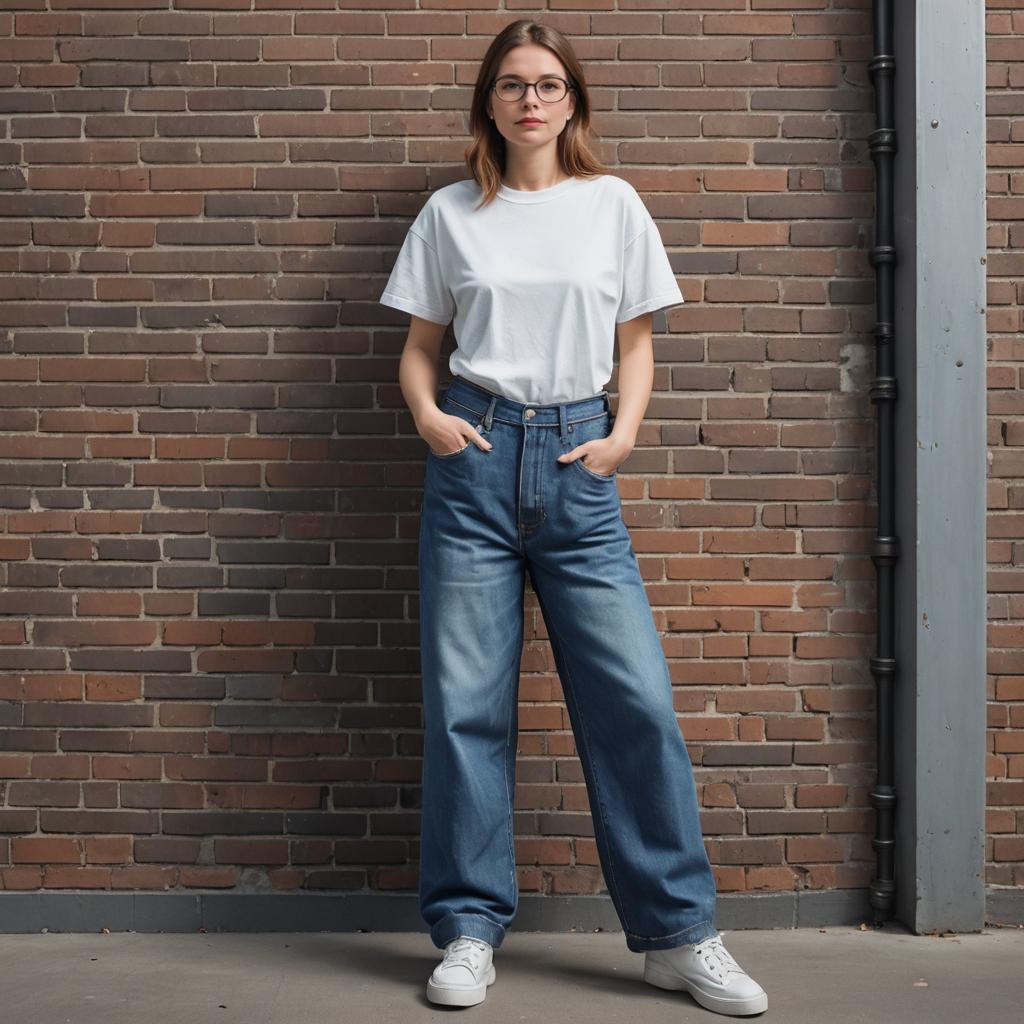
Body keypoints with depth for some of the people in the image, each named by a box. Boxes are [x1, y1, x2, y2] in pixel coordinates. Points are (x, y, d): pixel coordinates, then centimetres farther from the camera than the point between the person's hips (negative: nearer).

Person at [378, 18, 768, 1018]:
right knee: (466, 701, 2)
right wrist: (428, 417, -7)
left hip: (577, 459, 0)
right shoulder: (449, 213, 9)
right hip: (475, 454, 0)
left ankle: (678, 934, 11)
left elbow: (635, 343, 12)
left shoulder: (613, 204, 9)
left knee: (636, 699, -3)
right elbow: (419, 346, 12)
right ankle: (469, 927, 16)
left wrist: (623, 434, -4)